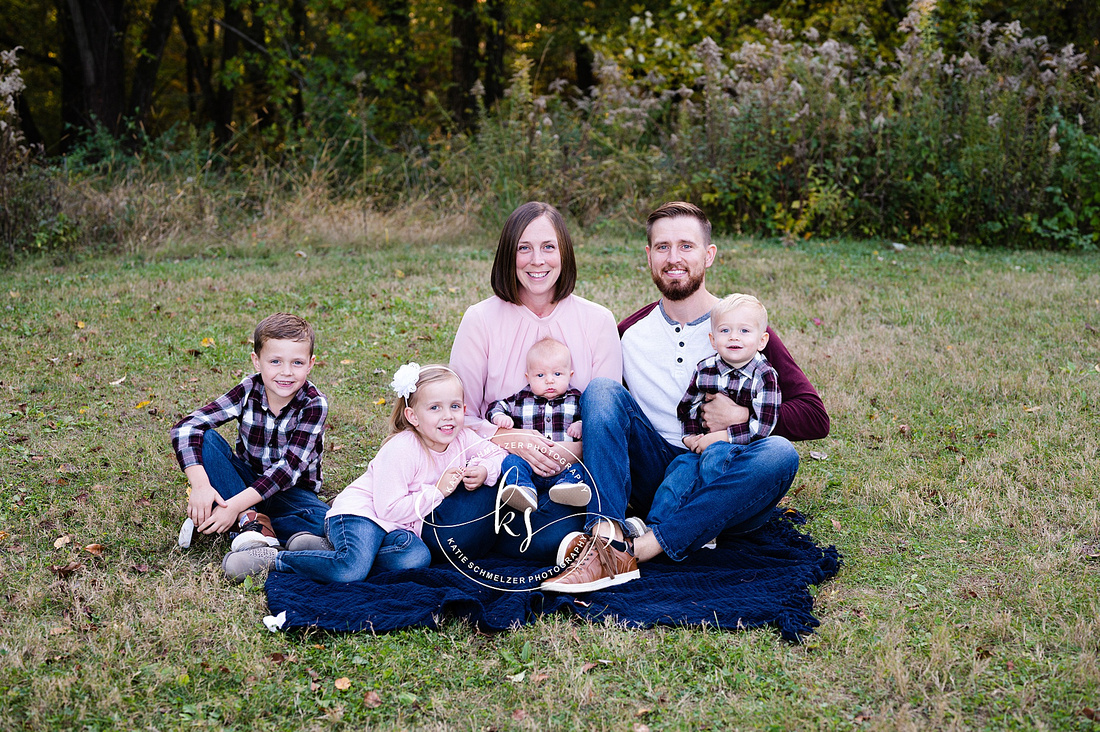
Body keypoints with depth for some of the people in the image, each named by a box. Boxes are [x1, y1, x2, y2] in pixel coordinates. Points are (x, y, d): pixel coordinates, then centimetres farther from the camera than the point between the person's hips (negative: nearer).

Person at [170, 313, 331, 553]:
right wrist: (200, 485, -37)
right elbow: (185, 427, -22)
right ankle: (249, 519, -27)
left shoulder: (314, 404, -20)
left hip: (291, 490, -2)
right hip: (246, 479, 2)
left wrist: (235, 505, -35)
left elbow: (289, 467, -26)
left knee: (324, 522, -33)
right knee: (204, 438, -22)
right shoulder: (248, 391, -15)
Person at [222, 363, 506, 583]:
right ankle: (273, 558, -16)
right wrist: (437, 491, -23)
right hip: (360, 511, -6)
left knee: (417, 558, -30)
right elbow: (390, 509, -22)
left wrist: (484, 470, -12)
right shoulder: (400, 450, -19)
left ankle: (334, 548, -13)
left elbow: (497, 454, 11)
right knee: (351, 570, -36)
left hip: (397, 526, 7)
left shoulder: (462, 438, 0)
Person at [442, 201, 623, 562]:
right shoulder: (480, 319, 1)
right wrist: (514, 441, -19)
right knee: (457, 537, -30)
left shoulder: (597, 321, 4)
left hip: (568, 466, 0)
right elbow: (459, 417, 0)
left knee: (549, 538, -34)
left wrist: (575, 449, -19)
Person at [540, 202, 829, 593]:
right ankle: (608, 539, -39)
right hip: (656, 479, 2)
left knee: (779, 454, -32)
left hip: (723, 483, -1)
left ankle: (637, 549, -38)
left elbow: (815, 418, -3)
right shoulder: (629, 333, 9)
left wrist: (741, 417, -14)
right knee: (602, 388, -17)